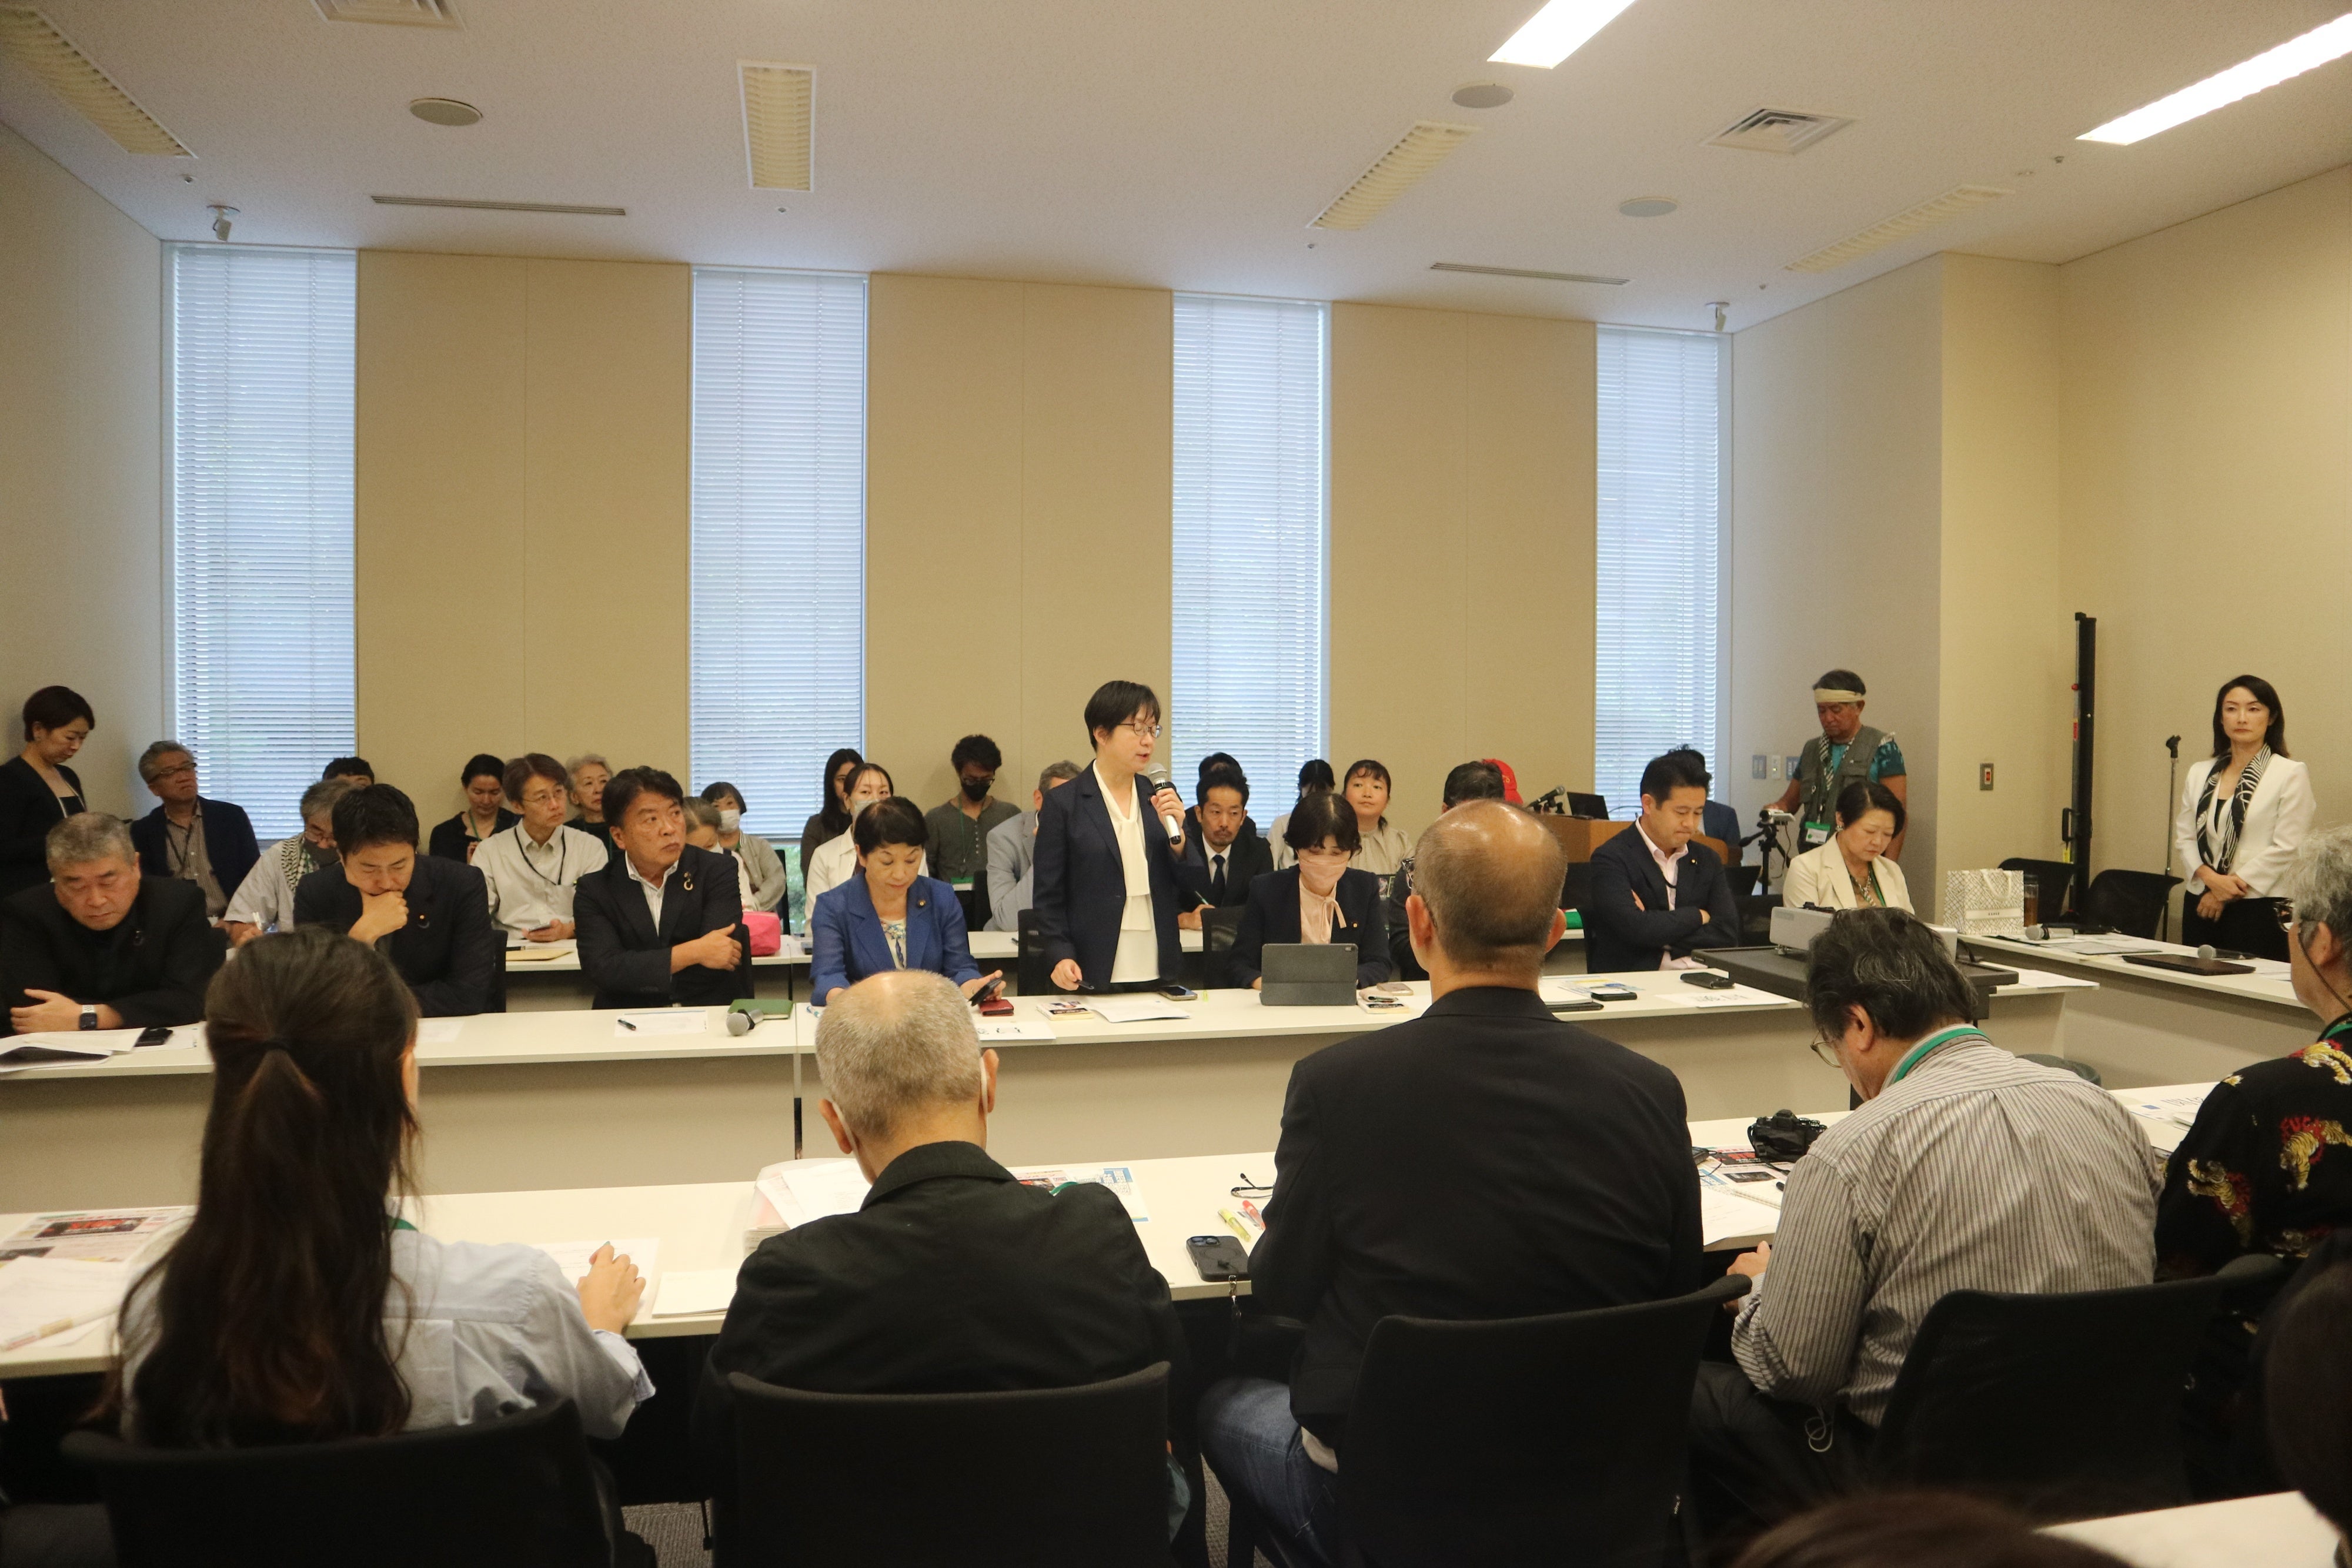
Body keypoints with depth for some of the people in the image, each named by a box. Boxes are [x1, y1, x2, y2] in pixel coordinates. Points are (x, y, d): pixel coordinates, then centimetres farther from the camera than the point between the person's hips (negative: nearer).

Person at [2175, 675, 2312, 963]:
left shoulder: (2291, 774, -3)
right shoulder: (2200, 773, 12)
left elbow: (2286, 848, -9)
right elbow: (2183, 837, 9)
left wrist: (2227, 891, -9)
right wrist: (2211, 878, -10)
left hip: (2259, 908, -5)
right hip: (2200, 904, 5)